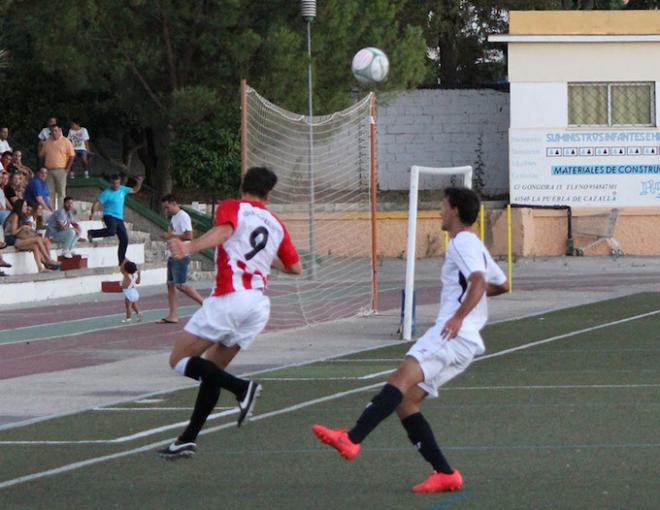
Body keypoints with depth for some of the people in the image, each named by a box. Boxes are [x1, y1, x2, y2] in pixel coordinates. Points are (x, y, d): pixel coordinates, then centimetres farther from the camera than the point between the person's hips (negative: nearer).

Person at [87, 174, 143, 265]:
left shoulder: (122, 189, 10)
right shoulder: (107, 193, -9)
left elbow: (134, 190, 23)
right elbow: (97, 203, -13)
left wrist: (139, 183, 5)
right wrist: (92, 213, -26)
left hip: (119, 219, 7)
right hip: (109, 216, -7)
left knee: (124, 239, 1)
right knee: (111, 231, -37)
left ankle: (121, 261, 11)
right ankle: (92, 233, -16)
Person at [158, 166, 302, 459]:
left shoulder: (232, 208, 5)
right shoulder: (276, 225, 19)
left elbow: (224, 231, -18)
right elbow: (295, 267, 24)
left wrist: (190, 248, -32)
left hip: (229, 298, -6)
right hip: (259, 304, 6)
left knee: (179, 360, 0)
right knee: (211, 370, 17)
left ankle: (241, 388, -17)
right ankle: (189, 438, 11)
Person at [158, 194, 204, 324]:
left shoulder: (183, 216, -14)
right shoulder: (173, 217, 16)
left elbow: (189, 236, -23)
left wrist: (171, 236, -18)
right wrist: (168, 236, 9)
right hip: (173, 255, 10)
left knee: (180, 285, -10)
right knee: (170, 284, 7)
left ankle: (204, 302, -2)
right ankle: (173, 316, 7)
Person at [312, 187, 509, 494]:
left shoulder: (463, 242, -3)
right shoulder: (475, 246, 28)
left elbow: (479, 281, -21)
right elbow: (502, 285, 41)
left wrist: (459, 316, -32)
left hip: (454, 334, -11)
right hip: (458, 342, 11)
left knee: (404, 375, -28)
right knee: (405, 402, 4)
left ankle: (352, 440, -48)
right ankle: (445, 474, 1)